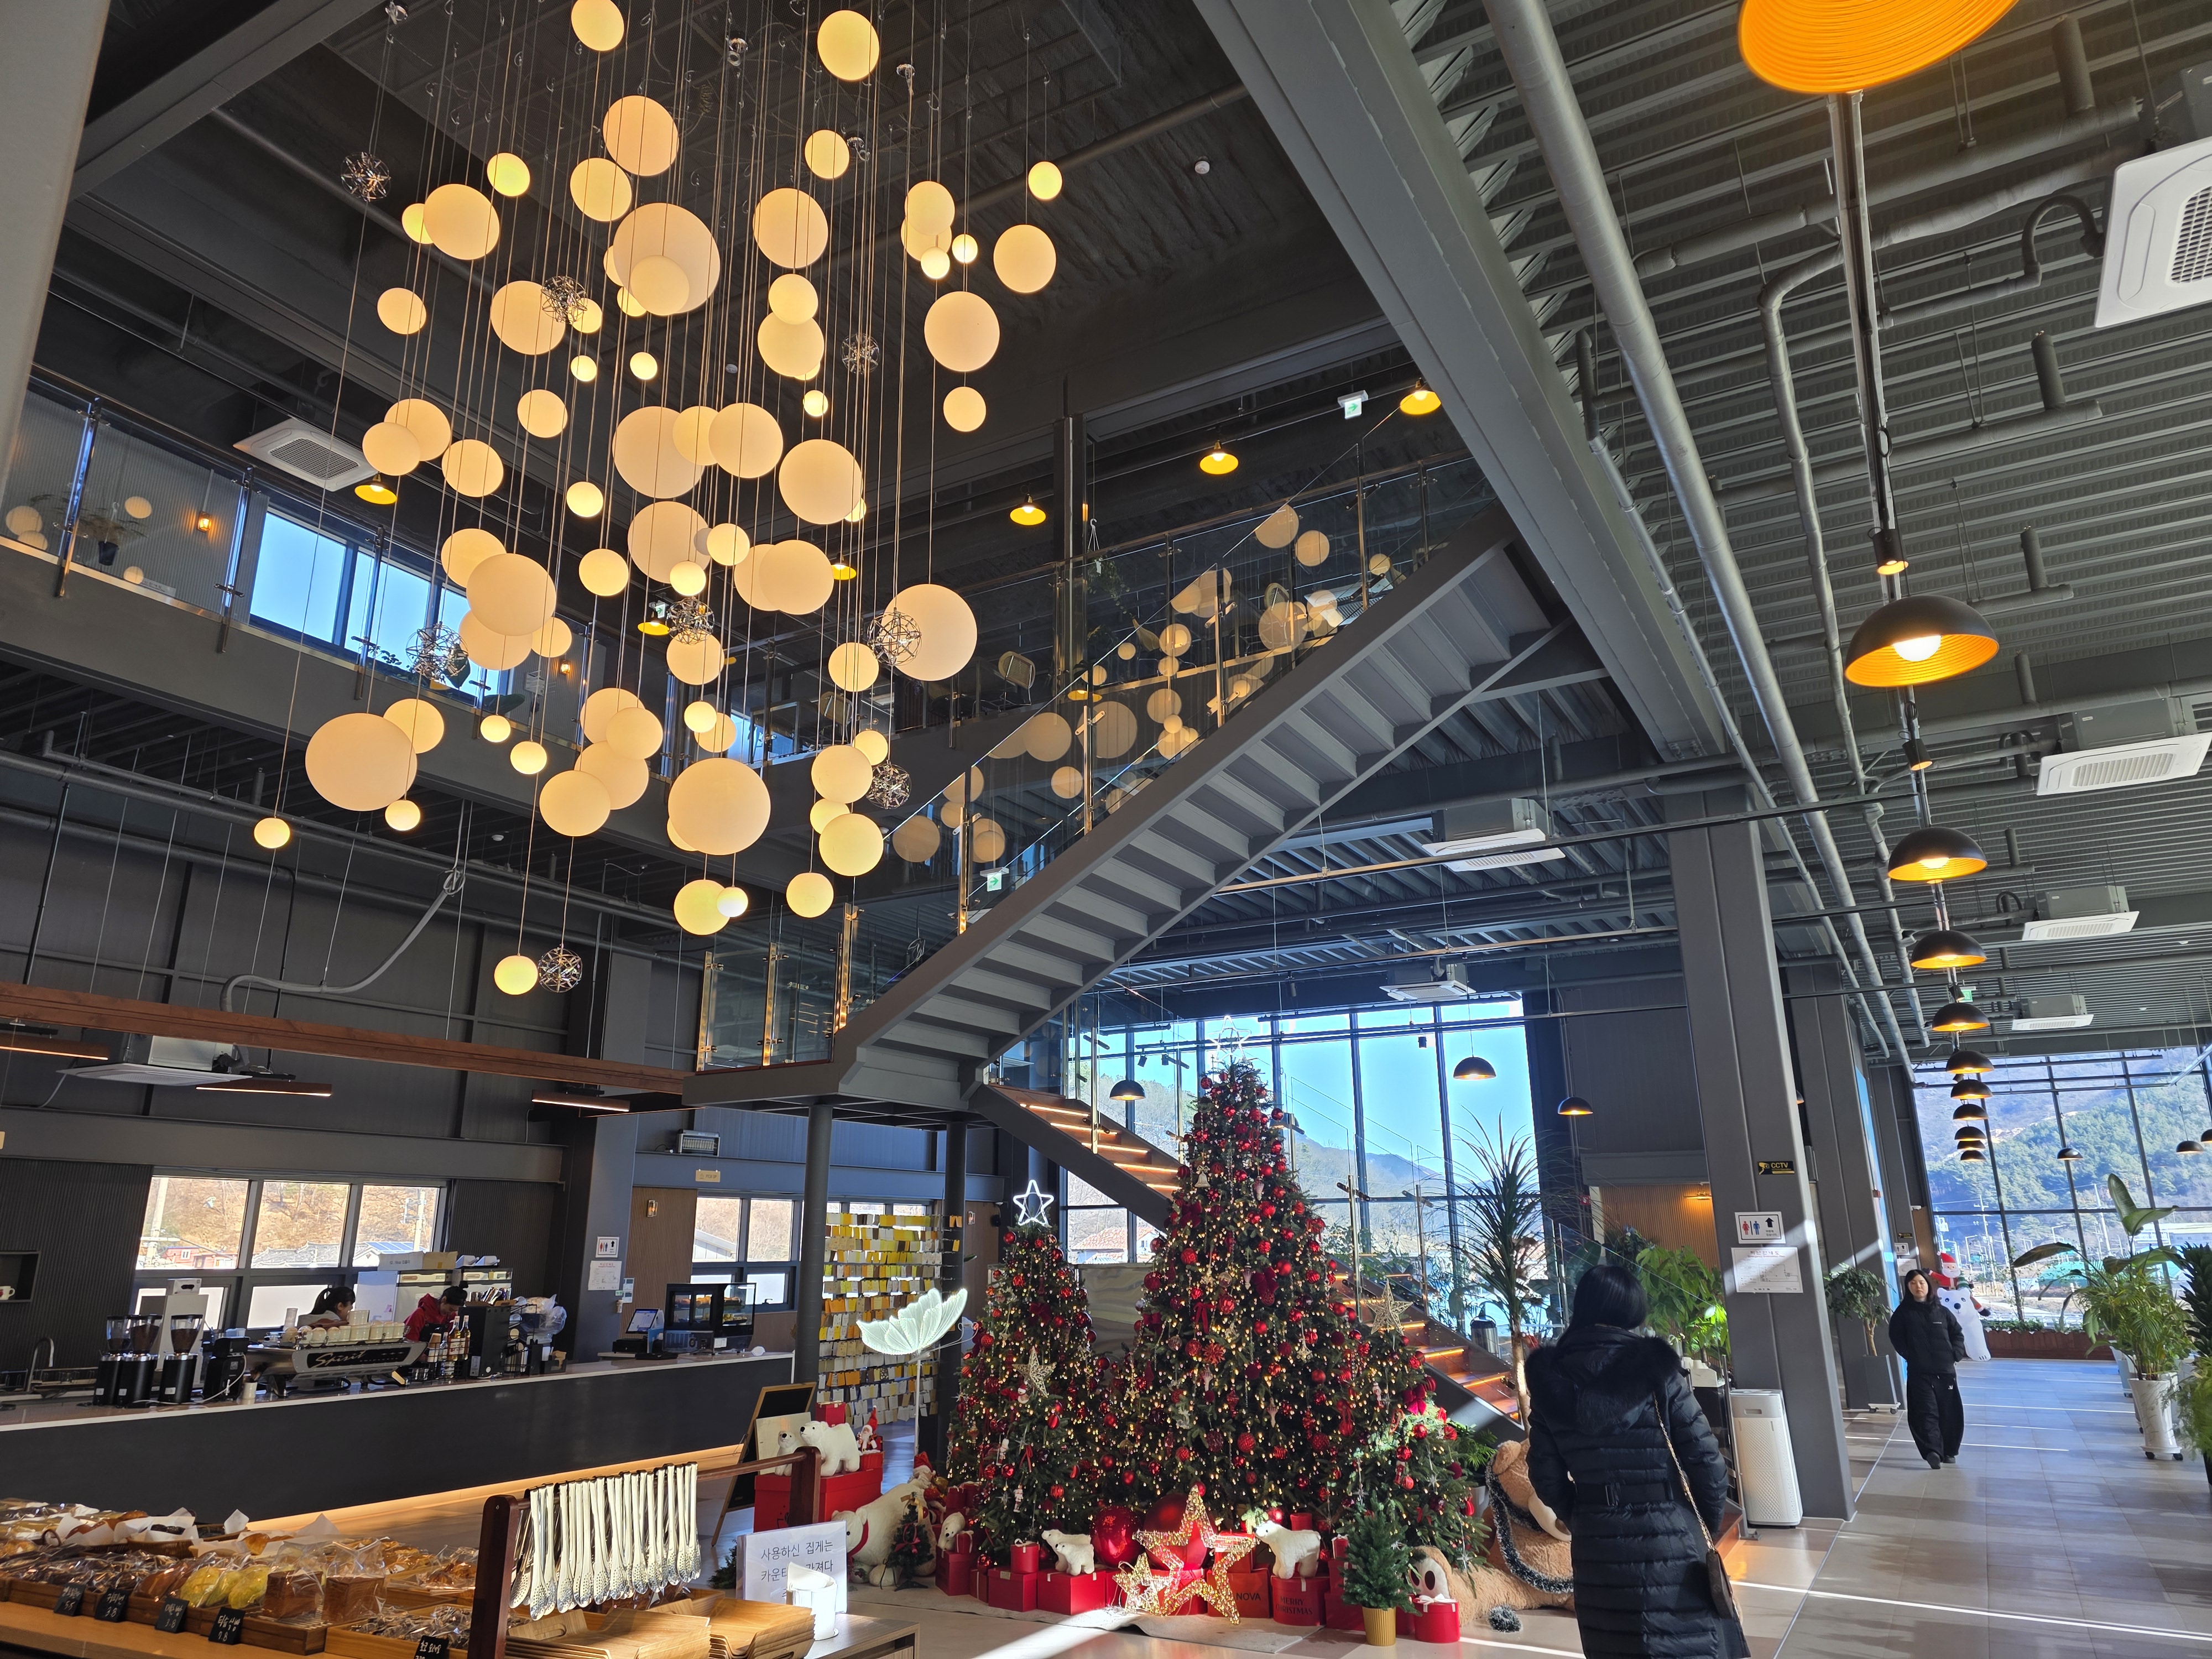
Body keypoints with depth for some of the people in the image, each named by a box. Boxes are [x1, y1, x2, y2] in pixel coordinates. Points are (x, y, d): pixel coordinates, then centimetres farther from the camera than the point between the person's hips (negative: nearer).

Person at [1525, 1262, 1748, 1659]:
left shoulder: (1550, 1380, -2)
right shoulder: (1655, 1371, -11)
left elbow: (1546, 1477, 0)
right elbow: (1706, 1462, -10)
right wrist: (1709, 1523, 8)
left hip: (1596, 1550, 3)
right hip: (1669, 1542, -3)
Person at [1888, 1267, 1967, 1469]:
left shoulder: (1942, 1311, 8)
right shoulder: (1903, 1313, 1)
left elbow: (1958, 1334, 14)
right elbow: (1897, 1339, 2)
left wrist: (1955, 1355, 1)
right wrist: (1911, 1357, -7)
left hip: (1945, 1370, 3)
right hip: (1919, 1372, -3)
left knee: (1950, 1413, 7)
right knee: (1926, 1412, -13)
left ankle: (1949, 1452, 20)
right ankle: (1933, 1451, -24)